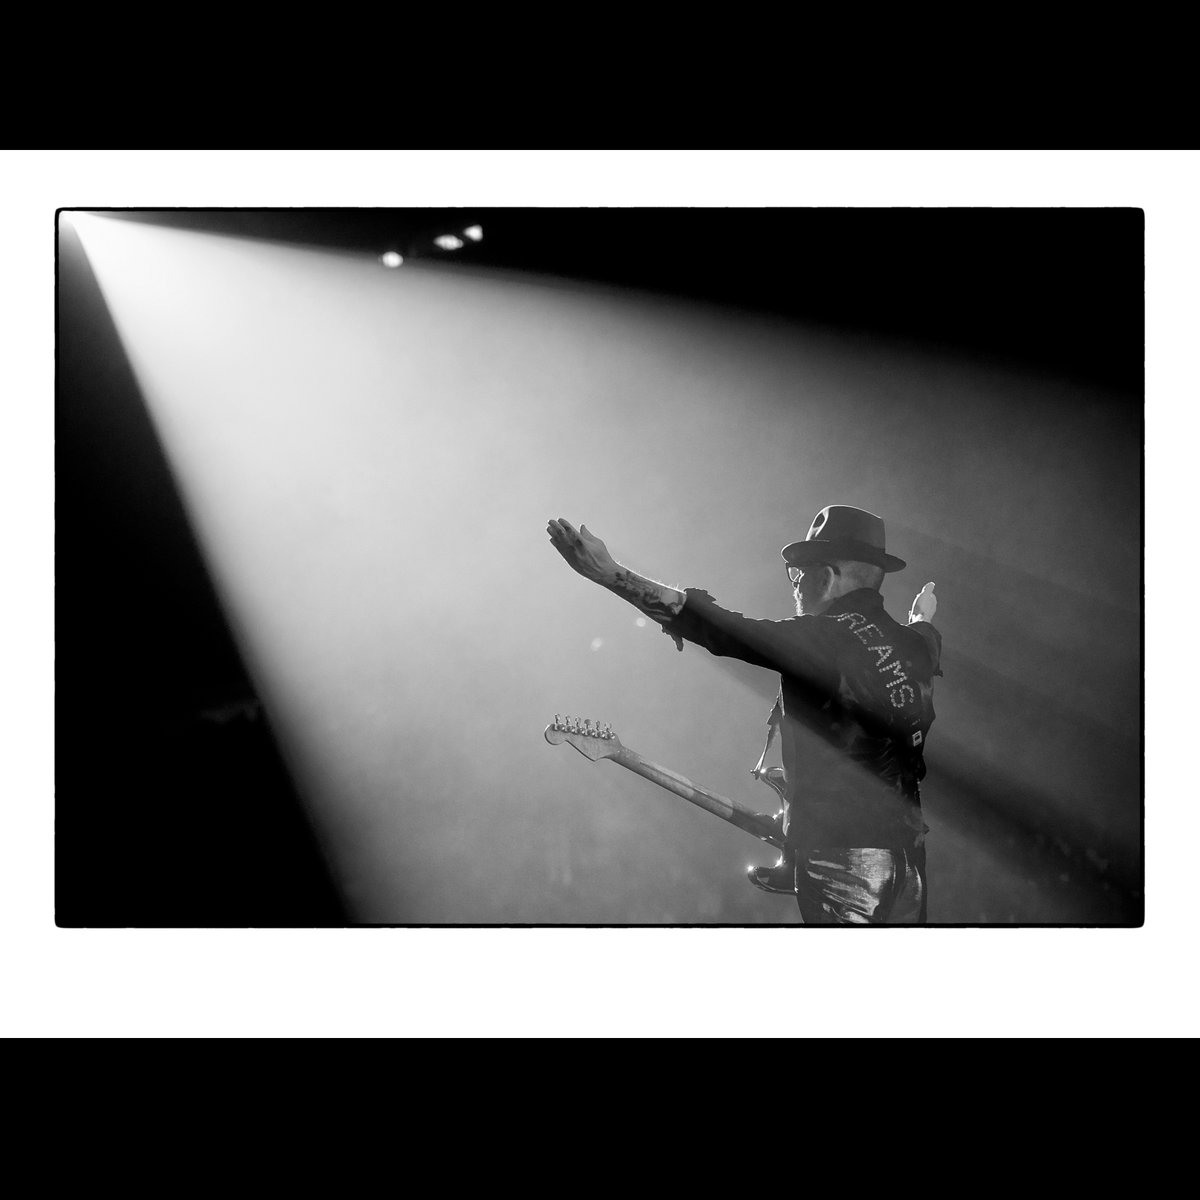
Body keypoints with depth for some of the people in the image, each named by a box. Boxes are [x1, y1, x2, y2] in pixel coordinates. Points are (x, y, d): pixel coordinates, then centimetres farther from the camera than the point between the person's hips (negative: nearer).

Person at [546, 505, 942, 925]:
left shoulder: (821, 636, -16)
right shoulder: (913, 643, 7)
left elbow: (719, 629, -25)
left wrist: (610, 574, -29)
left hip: (838, 854, -8)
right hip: (904, 851, 8)